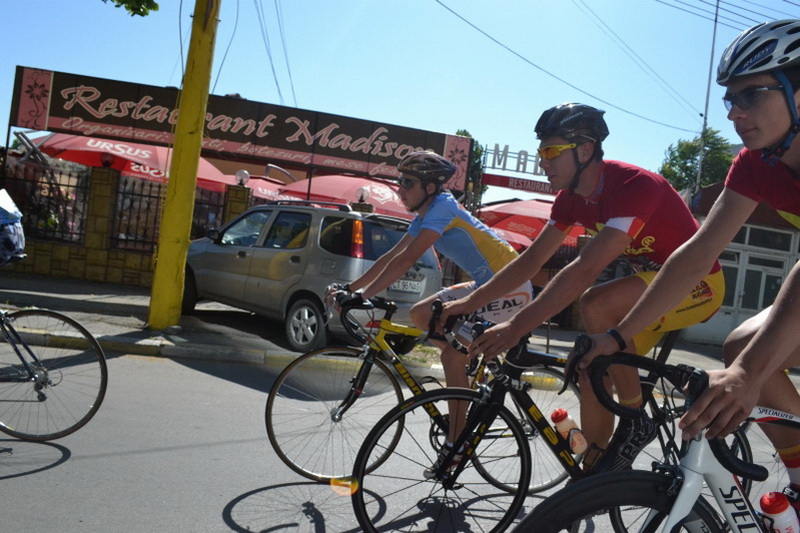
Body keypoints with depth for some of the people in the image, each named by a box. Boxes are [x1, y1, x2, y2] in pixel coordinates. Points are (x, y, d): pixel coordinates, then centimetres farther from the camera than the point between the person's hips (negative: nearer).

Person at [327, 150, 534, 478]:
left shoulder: (442, 208, -17)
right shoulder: (424, 217, 11)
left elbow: (407, 259, -27)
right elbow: (391, 256, 10)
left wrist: (363, 295, -29)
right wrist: (350, 288, 5)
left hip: (511, 288, -9)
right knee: (420, 313, 2)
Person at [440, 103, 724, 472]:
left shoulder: (635, 186, -29)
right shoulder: (572, 196, -3)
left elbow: (585, 270, -38)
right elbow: (531, 260, -1)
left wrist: (517, 326, -41)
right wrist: (469, 302, -8)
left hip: (697, 283, -8)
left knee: (596, 304, -33)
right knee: (592, 375, -3)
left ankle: (636, 422, -14)